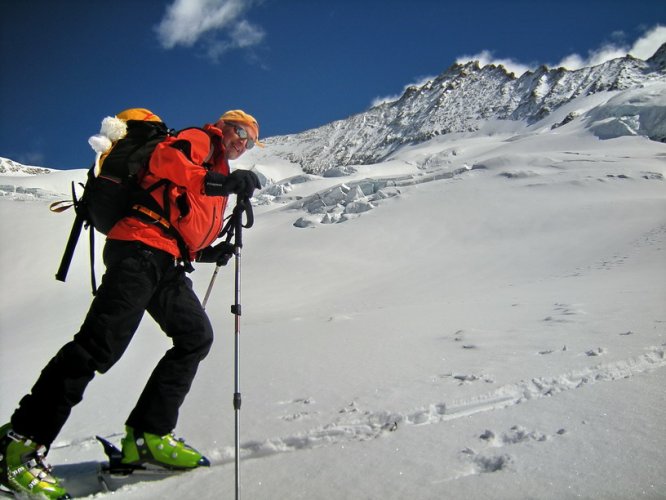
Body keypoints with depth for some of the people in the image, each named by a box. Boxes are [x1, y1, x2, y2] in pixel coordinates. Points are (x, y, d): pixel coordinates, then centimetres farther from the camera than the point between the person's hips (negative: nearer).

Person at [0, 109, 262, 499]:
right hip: (140, 247, -10)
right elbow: (163, 159, -16)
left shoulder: (217, 174, 32)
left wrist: (210, 253, 15)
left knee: (196, 335, -1)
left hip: (166, 262, 10)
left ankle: (149, 435, -1)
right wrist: (222, 181, -23)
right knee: (102, 341, -17)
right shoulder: (200, 140, 8)